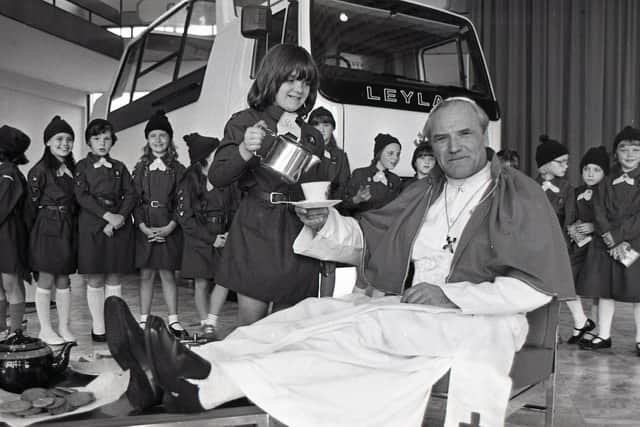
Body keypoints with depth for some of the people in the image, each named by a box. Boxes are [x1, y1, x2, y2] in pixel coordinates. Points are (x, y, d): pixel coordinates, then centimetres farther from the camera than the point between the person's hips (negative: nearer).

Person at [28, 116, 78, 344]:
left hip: (69, 229, 6)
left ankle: (64, 328, 16)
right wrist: (37, 228, -6)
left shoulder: (73, 169, 12)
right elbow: (33, 203, -6)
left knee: (63, 280, 10)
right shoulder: (40, 170, -6)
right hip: (47, 229, -5)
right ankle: (45, 329, 12)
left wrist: (74, 226, 6)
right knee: (46, 279, 1)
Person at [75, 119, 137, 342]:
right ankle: (98, 327, 9)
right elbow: (82, 196, -5)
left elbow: (131, 195, 6)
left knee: (114, 279, 3)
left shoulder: (119, 167, 15)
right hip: (92, 224, -2)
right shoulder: (82, 166, 8)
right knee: (95, 280, 0)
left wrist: (120, 217, -12)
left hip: (119, 224, 2)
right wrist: (107, 215, -15)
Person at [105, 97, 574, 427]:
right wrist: (325, 222, -8)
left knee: (359, 328, -30)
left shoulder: (520, 194, 0)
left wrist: (451, 294, -17)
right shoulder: (425, 192, 18)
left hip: (478, 320, -6)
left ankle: (208, 386, -40)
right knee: (314, 310, -18)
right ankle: (178, 372, -31)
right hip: (409, 309, 6)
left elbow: (539, 285, -7)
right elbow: (365, 237, 14)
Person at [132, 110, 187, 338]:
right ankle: (143, 321, 12)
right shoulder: (140, 168, 9)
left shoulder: (178, 169, 5)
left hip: (169, 228, -1)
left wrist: (170, 227, -11)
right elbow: (135, 201, 4)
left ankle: (174, 321, 7)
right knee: (146, 275, 5)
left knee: (168, 274, 2)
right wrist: (143, 227, -9)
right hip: (145, 228, 1)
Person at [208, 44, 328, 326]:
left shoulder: (312, 137, 16)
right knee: (250, 329, -1)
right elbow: (216, 178, -8)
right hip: (256, 232, -4)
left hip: (299, 236, 4)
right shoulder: (245, 123, 2)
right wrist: (244, 152, -25)